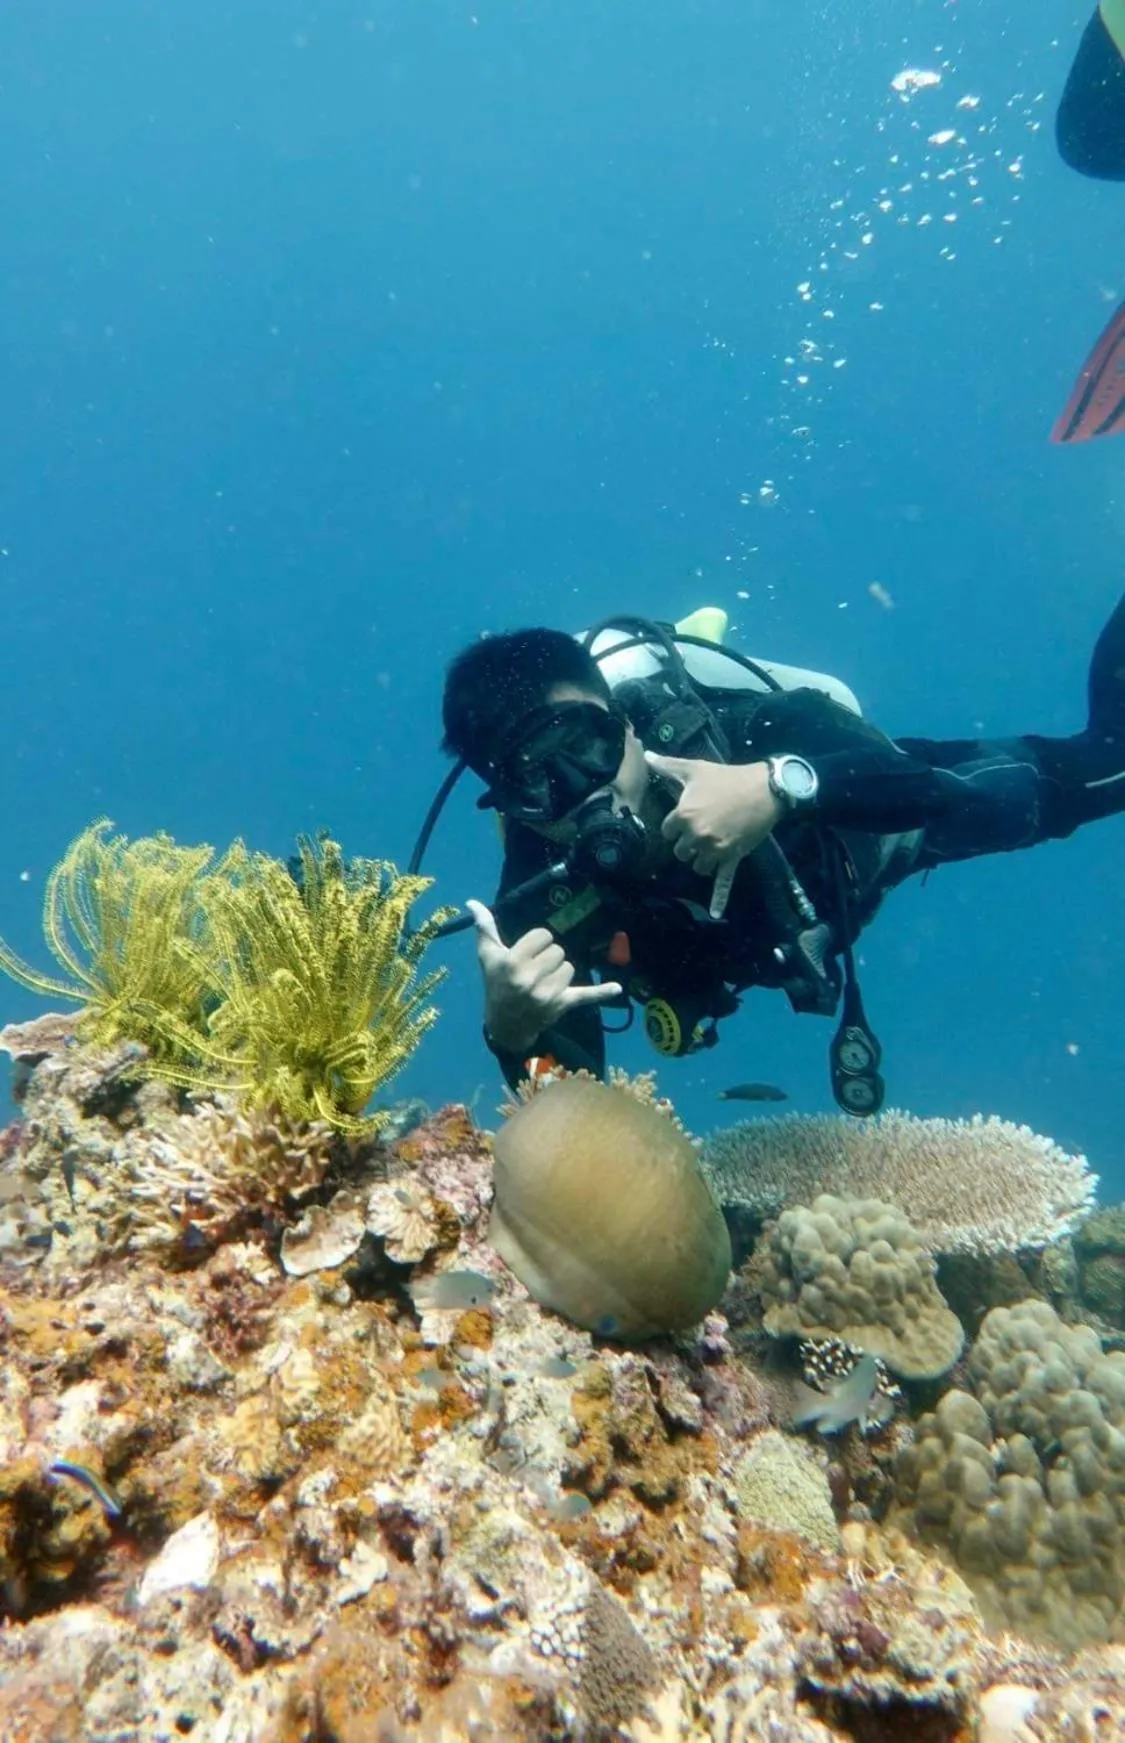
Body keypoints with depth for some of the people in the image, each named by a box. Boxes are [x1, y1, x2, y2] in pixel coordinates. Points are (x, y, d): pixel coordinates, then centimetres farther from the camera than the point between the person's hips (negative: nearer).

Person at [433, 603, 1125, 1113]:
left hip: (872, 820, -1)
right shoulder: (545, 899, -36)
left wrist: (785, 784, -62)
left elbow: (957, 791, -47)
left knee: (1063, 782, 22)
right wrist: (515, 1032, -56)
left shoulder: (744, 735, -45)